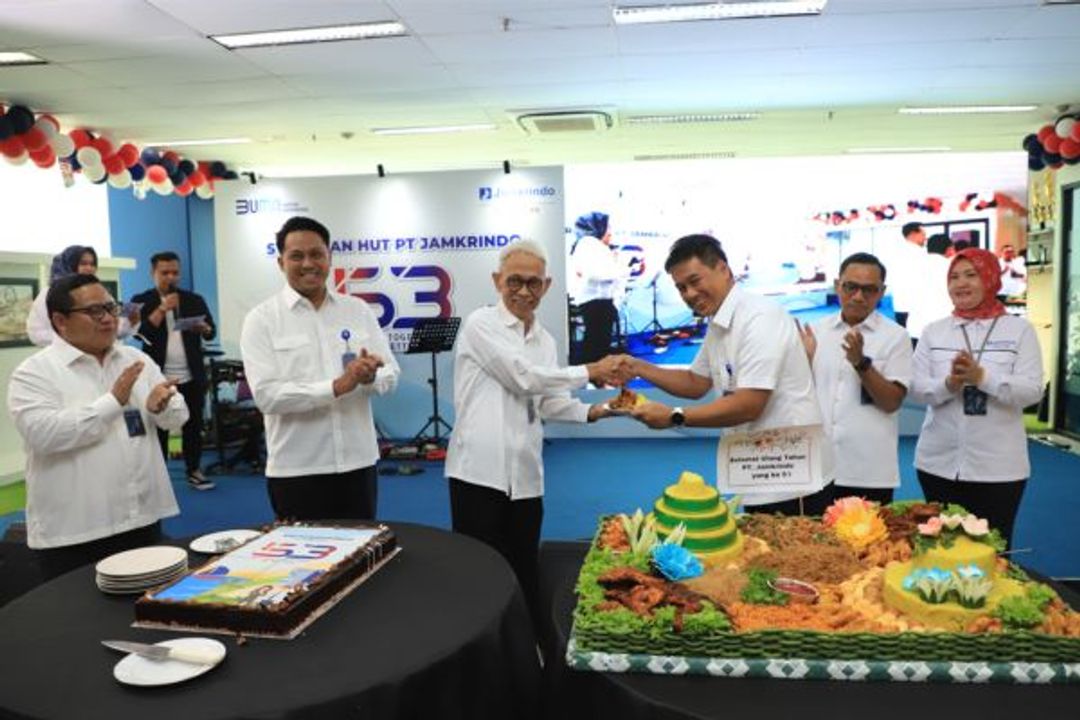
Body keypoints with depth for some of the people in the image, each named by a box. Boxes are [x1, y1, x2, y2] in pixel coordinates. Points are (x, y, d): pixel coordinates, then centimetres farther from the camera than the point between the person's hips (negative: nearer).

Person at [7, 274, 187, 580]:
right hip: (73, 531, -4)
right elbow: (43, 434, -21)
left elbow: (178, 415, 7)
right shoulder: (35, 372, -6)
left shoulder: (136, 359, 8)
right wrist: (113, 401, -20)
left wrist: (161, 406, -16)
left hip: (143, 517, 4)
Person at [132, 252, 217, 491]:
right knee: (158, 427, 4)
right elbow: (141, 333, -10)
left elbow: (211, 332, 5)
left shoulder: (194, 300, 9)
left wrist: (203, 328, -17)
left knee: (194, 424, 7)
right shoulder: (141, 301, 2)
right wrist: (162, 309, -16)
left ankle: (194, 471, 16)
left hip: (191, 376, 2)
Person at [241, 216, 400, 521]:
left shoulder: (358, 310, 6)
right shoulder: (262, 318, -4)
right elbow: (266, 395, -14)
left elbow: (390, 374, 5)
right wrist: (337, 387, -24)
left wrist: (370, 377, -19)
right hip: (296, 469, -3)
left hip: (358, 461, 3)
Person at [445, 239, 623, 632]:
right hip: (480, 470, -6)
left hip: (525, 474, 6)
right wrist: (589, 372, -8)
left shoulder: (544, 339, 15)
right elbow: (524, 378, -13)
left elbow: (548, 402, 12)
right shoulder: (481, 324, -6)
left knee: (525, 573, 14)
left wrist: (591, 412, -4)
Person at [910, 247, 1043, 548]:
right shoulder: (934, 331, 6)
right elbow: (917, 388, -1)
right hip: (939, 463, 2)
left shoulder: (1020, 329, 1)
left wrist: (981, 377, -22)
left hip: (998, 466, -2)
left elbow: (1032, 390, -9)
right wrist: (949, 384, -20)